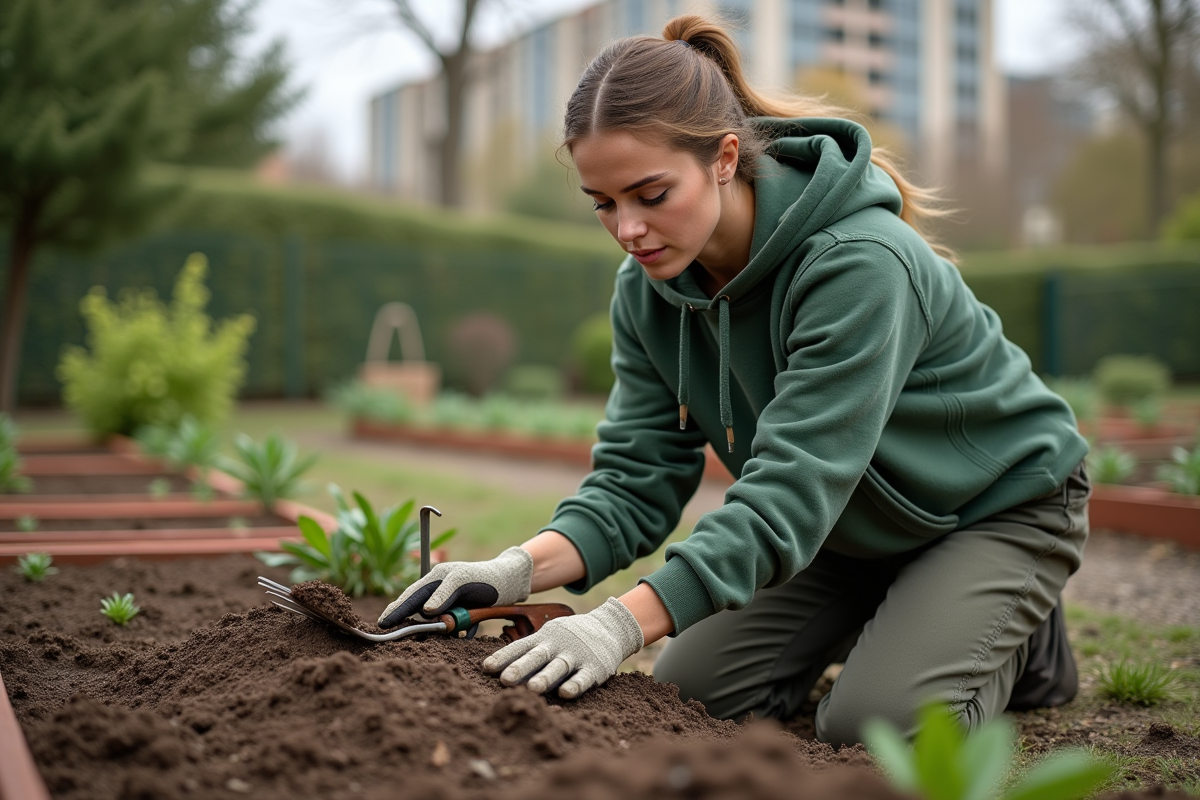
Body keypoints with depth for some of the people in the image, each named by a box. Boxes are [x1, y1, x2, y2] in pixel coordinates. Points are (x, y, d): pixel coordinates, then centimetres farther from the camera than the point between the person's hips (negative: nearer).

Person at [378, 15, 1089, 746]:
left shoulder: (858, 264, -36)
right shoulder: (648, 289, -13)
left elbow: (791, 489, -41)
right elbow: (637, 476, -14)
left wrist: (625, 621, -48)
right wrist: (520, 569, -33)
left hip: (996, 503, -6)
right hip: (847, 521, 6)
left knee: (874, 722, -23)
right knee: (693, 686, -2)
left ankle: (1024, 636, 7)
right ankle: (881, 617, 20)